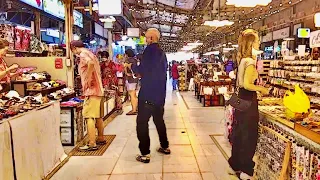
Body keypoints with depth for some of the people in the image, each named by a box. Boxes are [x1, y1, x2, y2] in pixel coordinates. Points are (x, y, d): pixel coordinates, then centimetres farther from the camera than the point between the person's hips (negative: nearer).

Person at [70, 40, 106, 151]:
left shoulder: (83, 54, -8)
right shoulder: (90, 53, 20)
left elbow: (90, 63, -31)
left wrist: (87, 79, -23)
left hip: (91, 90, -10)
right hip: (98, 89, 10)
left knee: (89, 117, -9)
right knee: (98, 116, 16)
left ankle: (92, 144, -8)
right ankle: (101, 138, 26)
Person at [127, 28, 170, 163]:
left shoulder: (150, 49, -13)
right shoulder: (162, 53, 13)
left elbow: (142, 70, -18)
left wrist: (132, 66, 0)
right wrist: (140, 70, 21)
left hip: (148, 94, -9)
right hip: (160, 94, 9)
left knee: (142, 123, -1)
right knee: (159, 120, 22)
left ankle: (145, 154, 2)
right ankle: (165, 147, 32)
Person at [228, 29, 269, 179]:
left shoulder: (242, 60, 10)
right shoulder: (250, 62, -17)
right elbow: (247, 84, -26)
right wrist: (261, 89, -12)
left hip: (241, 100, 9)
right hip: (248, 102, -9)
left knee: (239, 135, 16)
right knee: (248, 137, 2)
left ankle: (235, 166, 29)